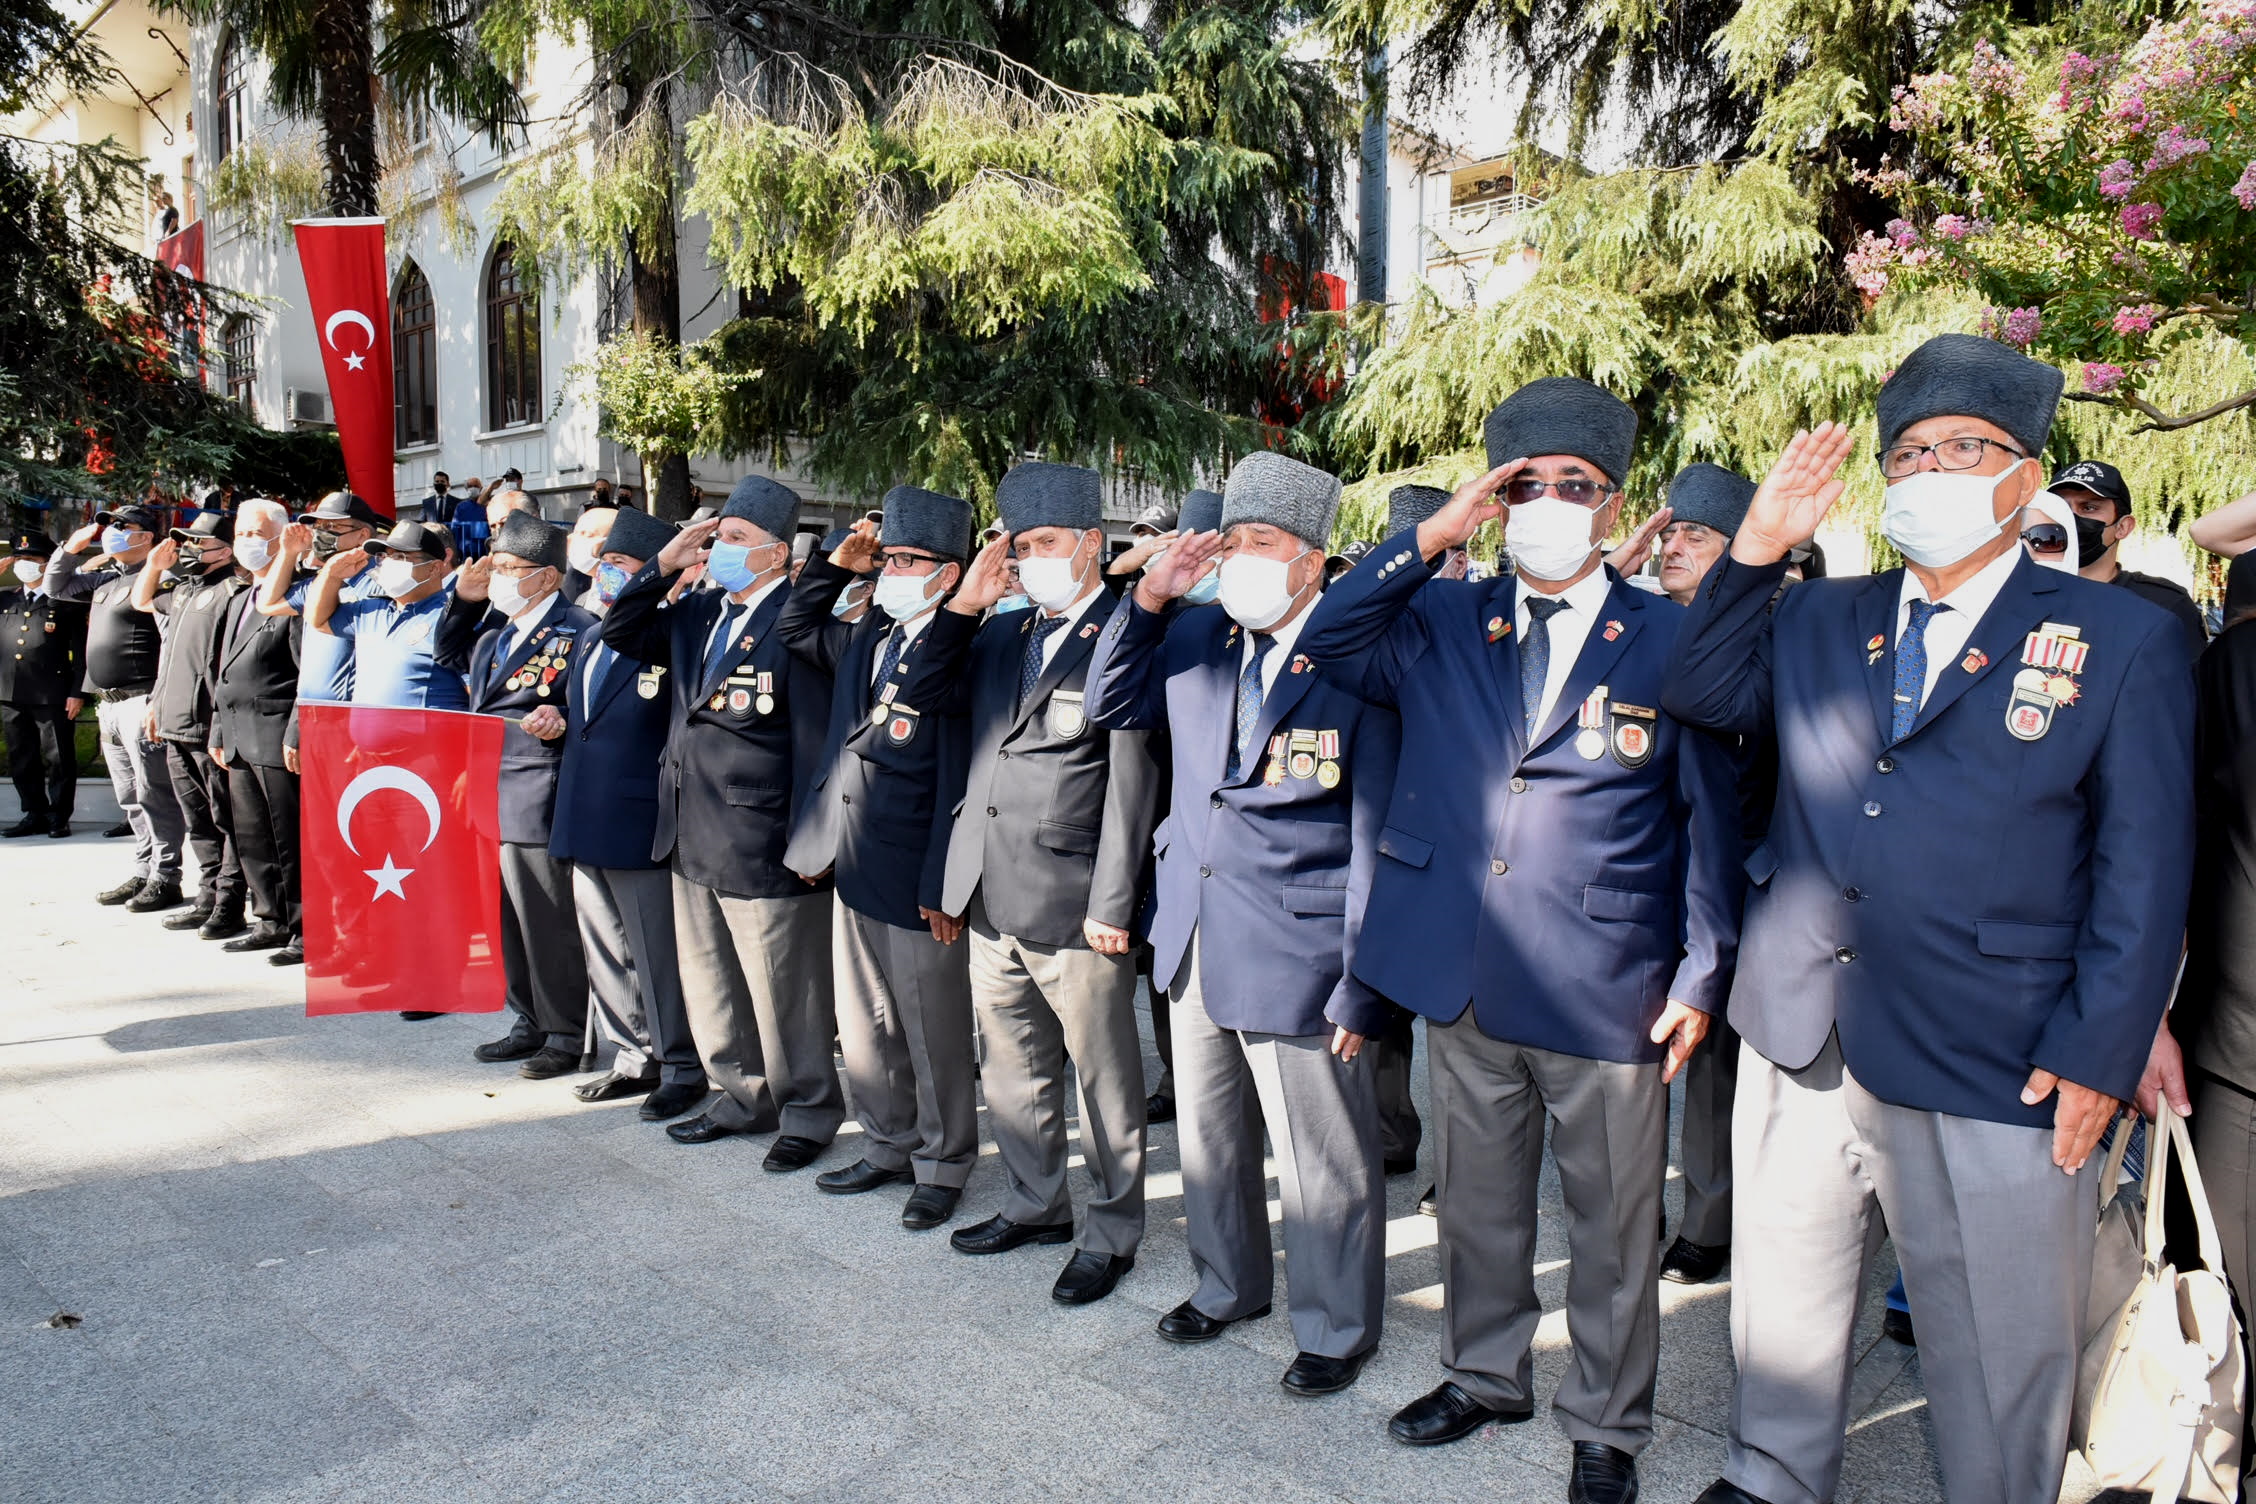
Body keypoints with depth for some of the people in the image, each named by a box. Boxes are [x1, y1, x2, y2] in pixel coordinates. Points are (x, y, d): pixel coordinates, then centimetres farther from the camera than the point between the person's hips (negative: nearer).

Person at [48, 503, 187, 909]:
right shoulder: (104, 577, 17)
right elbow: (56, 587, 32)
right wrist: (72, 547, 16)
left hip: (142, 702, -9)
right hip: (109, 704, 9)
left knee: (154, 794, -6)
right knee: (130, 799, 13)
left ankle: (165, 879, -2)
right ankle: (143, 872, 21)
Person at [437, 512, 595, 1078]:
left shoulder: (579, 633, -10)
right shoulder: (494, 629, 16)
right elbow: (449, 655, 32)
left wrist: (561, 721, -30)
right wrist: (463, 599, 18)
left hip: (539, 802, -9)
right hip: (488, 797, 9)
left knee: (551, 923, -2)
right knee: (509, 918, 15)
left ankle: (567, 1035, 11)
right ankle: (531, 1024, 28)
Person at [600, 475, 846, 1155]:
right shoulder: (697, 612, 11)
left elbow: (814, 738, -17)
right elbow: (621, 634, 14)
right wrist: (663, 565, 2)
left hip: (764, 848, -8)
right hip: (692, 842, 9)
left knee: (784, 994, 4)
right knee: (710, 988, 19)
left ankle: (808, 1112, 21)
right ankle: (745, 1097, 35)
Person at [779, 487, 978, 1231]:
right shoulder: (868, 639, 9)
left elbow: (959, 777, -19)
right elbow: (794, 629, 27)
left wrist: (943, 884, -20)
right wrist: (837, 564, 12)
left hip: (915, 880, -8)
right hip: (854, 868, 8)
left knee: (933, 1036, 7)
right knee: (864, 1027, 19)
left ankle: (942, 1165, 23)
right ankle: (889, 1147, 35)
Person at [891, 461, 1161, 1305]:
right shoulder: (1001, 635, 13)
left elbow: (1133, 780, -13)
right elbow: (922, 698, 13)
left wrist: (1112, 903, -15)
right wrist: (962, 606, 4)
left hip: (1074, 905, -7)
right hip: (992, 898, 7)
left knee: (1102, 1077, 6)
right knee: (1012, 1068, 19)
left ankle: (1111, 1233, 21)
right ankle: (1036, 1204, 37)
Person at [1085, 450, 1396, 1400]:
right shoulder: (1194, 637, 3)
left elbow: (1377, 838, -13)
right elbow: (1110, 707, 15)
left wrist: (1360, 990, -14)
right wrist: (1148, 598, -1)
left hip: (1297, 954, -6)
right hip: (1194, 938, 6)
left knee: (1321, 1164, 8)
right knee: (1208, 1138, 22)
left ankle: (1337, 1329, 30)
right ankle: (1228, 1285, 44)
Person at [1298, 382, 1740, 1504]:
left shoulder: (1672, 639, -2)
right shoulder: (1441, 624, 7)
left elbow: (1713, 819, 0)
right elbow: (1322, 644, -3)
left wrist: (1702, 976, -3)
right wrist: (1429, 538, -10)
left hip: (1607, 989, -3)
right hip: (1462, 980, 3)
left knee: (1613, 1224, 11)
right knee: (1476, 1203, 20)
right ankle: (1485, 1374, 42)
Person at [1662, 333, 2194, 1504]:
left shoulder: (2121, 639, -1)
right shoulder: (1817, 623, 10)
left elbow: (2144, 868, -4)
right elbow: (1694, 695, 11)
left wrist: (2099, 1054, -9)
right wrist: (1756, 550, 2)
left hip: (1997, 1064, -3)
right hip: (1800, 1040, 4)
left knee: (2000, 1352, 10)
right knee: (1785, 1301, 18)